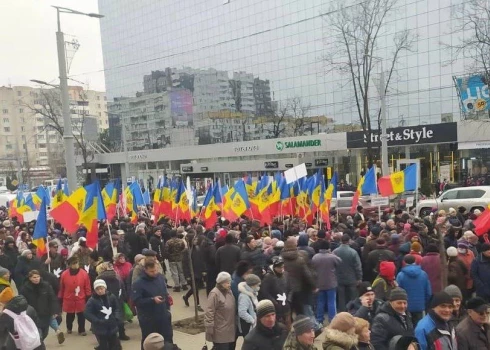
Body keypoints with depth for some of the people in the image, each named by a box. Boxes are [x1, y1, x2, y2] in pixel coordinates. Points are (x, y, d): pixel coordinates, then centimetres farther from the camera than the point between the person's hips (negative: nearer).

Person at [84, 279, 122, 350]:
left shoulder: (111, 297, -3)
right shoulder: (92, 300, -11)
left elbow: (117, 308, 6)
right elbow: (87, 313, -14)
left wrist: (116, 318, -10)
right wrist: (98, 321, -21)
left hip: (112, 327, 3)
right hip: (100, 328, -3)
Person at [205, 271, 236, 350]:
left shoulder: (229, 291, 7)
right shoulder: (214, 294, -19)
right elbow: (209, 312, -19)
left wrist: (235, 323, 18)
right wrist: (209, 328, -18)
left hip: (230, 329, 8)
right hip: (220, 331, -8)